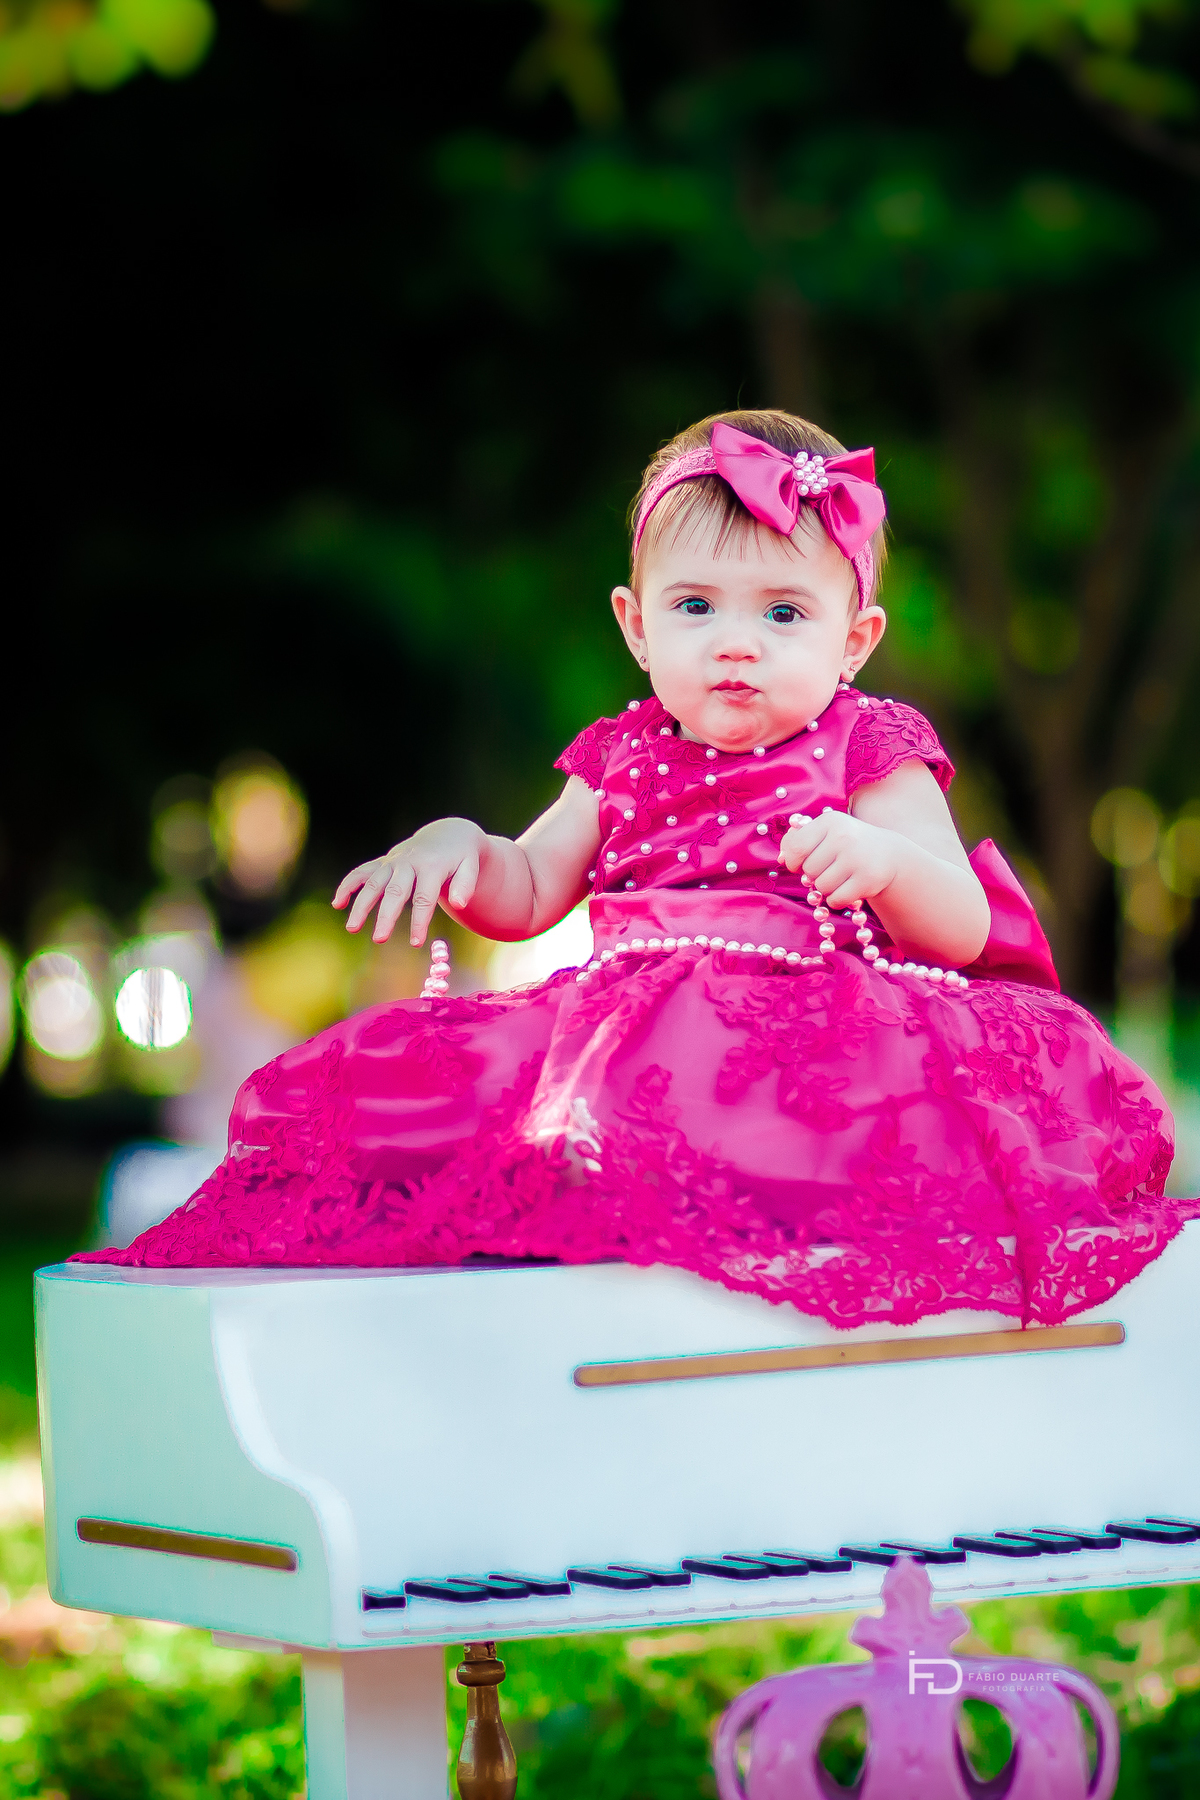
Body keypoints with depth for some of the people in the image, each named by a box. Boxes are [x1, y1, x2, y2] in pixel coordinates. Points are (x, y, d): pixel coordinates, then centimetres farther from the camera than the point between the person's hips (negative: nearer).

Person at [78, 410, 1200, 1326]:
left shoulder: (871, 758, 7)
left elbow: (965, 927, 0)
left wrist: (884, 856, -21)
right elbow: (527, 897, 24)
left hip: (821, 1028, -4)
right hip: (628, 1029, 4)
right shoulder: (623, 761, 19)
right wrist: (457, 849, 2)